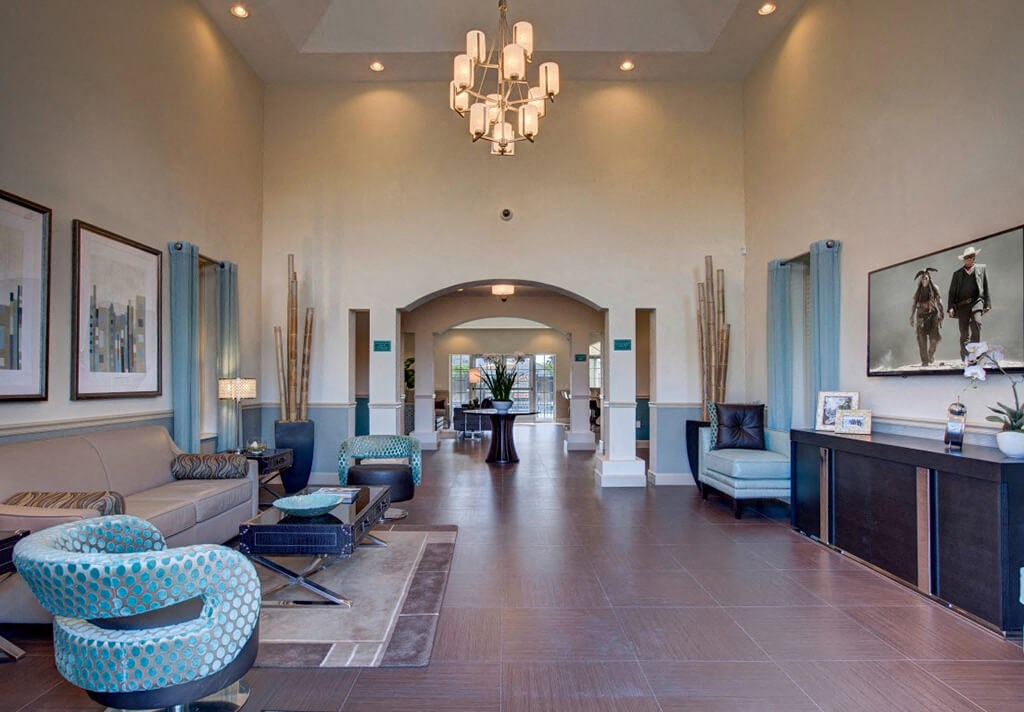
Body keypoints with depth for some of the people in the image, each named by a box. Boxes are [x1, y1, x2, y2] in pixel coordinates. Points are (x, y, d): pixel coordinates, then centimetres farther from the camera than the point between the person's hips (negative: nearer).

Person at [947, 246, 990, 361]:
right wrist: (951, 307, -2)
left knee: (976, 322, -27)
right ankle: (965, 358, 5)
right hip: (962, 305, 1)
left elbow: (986, 288, 13)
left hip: (976, 302, -1)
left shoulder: (981, 269, 15)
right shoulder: (957, 274, 14)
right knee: (964, 333, 0)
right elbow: (952, 292, 10)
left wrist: (987, 304, 6)